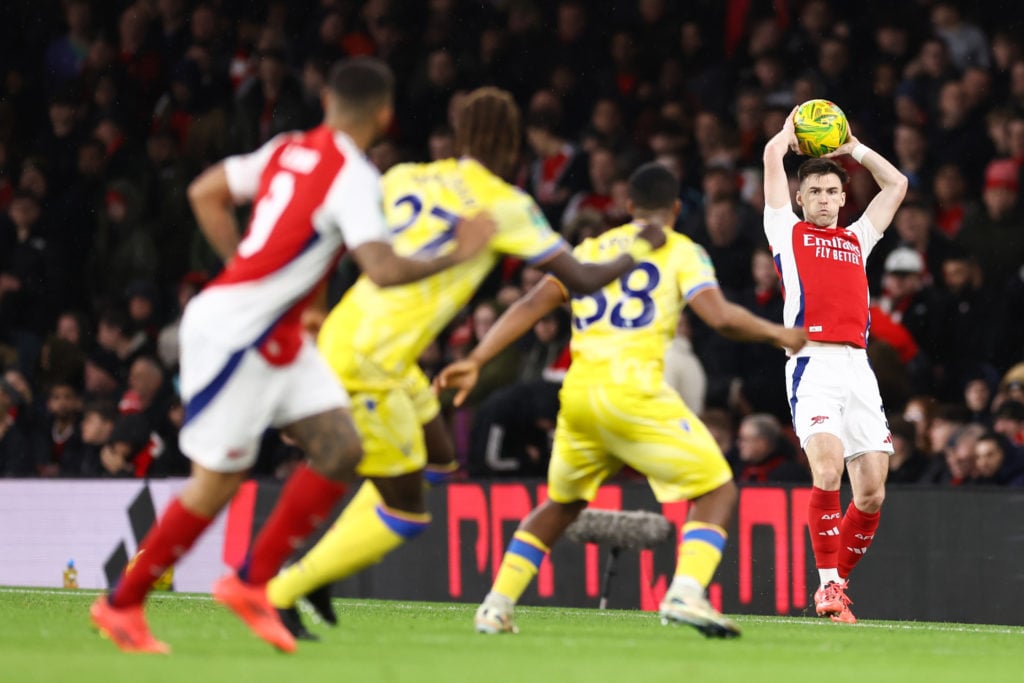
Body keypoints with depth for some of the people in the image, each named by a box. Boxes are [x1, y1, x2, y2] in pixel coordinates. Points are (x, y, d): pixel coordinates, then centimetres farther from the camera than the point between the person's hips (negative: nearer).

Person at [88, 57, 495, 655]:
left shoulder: (289, 149, 7)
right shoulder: (354, 177, -17)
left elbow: (205, 192, 14)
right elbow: (384, 269, -26)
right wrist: (455, 256, -12)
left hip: (278, 337, 9)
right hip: (234, 331, -9)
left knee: (341, 451, 3)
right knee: (219, 481, -2)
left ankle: (252, 581, 9)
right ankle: (122, 604, 11)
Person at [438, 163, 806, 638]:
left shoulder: (589, 250, 21)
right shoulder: (682, 252, 8)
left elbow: (531, 306, 12)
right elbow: (721, 318, -6)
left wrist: (475, 362, 9)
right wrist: (777, 334, 10)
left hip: (577, 393, 5)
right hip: (634, 391, -5)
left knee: (561, 504, 26)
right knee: (717, 492, 3)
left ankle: (496, 606, 19)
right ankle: (686, 593, -20)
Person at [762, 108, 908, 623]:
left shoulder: (857, 239, 25)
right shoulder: (788, 231, 14)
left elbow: (896, 185, 34)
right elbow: (773, 154, 11)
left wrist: (853, 148, 34)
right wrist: (790, 132, 29)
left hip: (858, 365, 4)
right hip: (813, 363, -4)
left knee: (872, 492, -3)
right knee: (828, 470, -23)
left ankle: (836, 583, 13)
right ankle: (828, 587, -17)